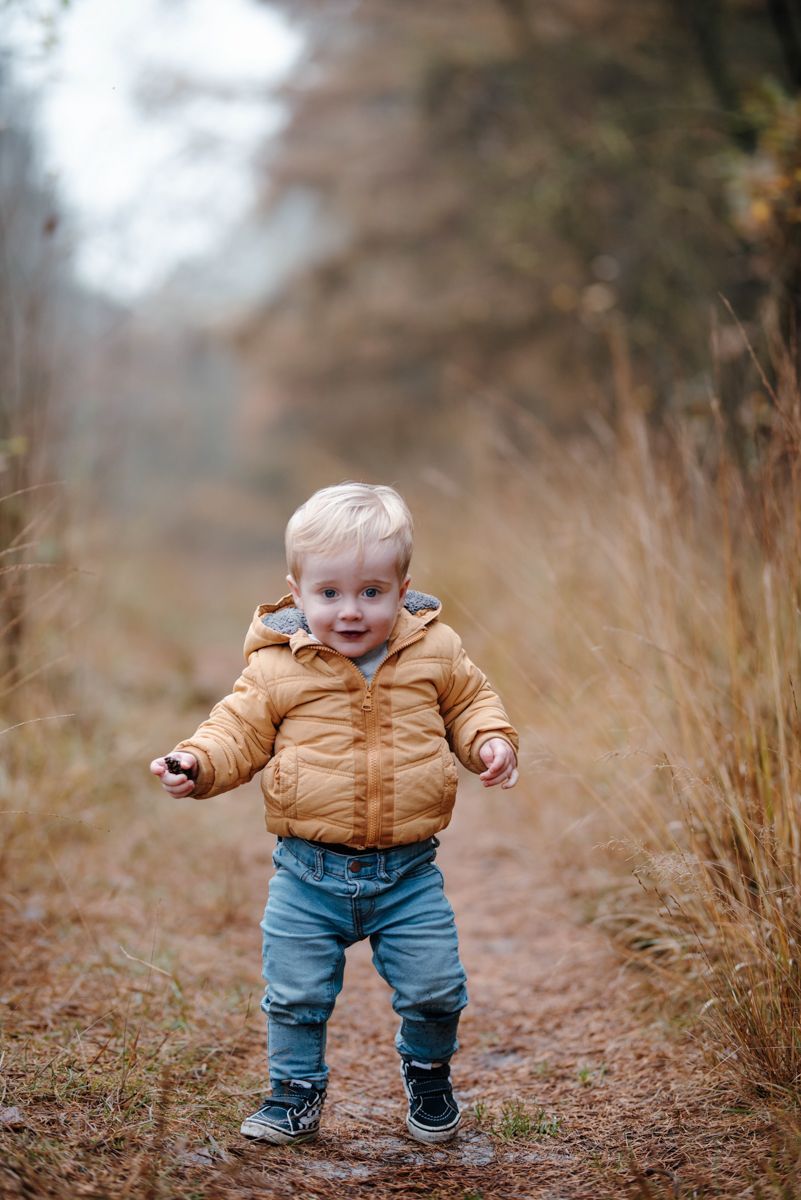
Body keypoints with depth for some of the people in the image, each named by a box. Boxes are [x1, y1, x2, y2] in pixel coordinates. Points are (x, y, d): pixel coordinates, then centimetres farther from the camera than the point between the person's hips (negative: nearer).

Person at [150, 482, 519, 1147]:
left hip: (408, 872, 1)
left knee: (435, 990, 6)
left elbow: (470, 702, 13)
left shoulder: (435, 650, -2)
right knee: (295, 993, 7)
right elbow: (240, 729, -1)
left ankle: (429, 1073, 36)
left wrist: (491, 741, -6)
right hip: (311, 873, 0)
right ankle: (298, 1092, 31)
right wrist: (198, 761, -18)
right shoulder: (278, 668, -7)